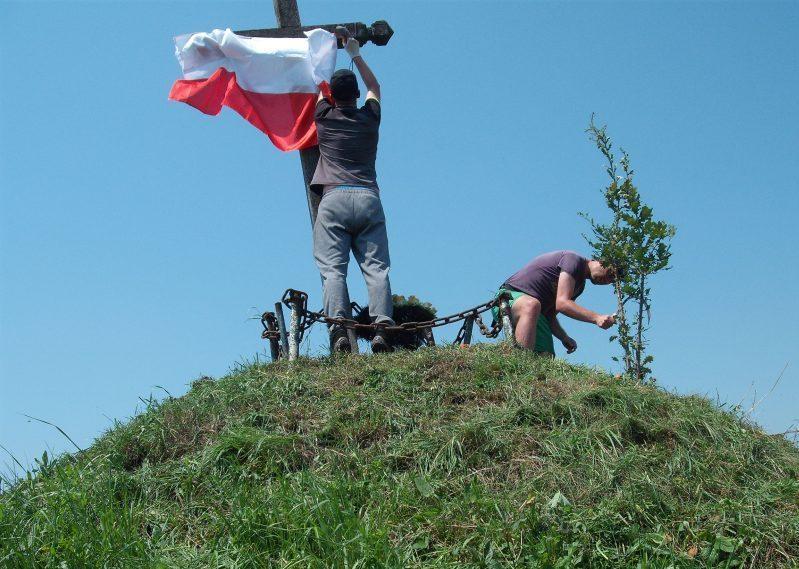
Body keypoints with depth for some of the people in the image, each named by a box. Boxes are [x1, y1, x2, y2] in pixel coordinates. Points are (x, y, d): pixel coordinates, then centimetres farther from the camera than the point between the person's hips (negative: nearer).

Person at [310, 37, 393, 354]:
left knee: (332, 269, -10)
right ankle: (382, 327, -23)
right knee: (376, 268, -6)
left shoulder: (324, 117, 14)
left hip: (334, 198, -1)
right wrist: (355, 54, 51)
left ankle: (339, 331, -27)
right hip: (368, 198, 1)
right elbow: (374, 86, 39)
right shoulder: (370, 117, 17)